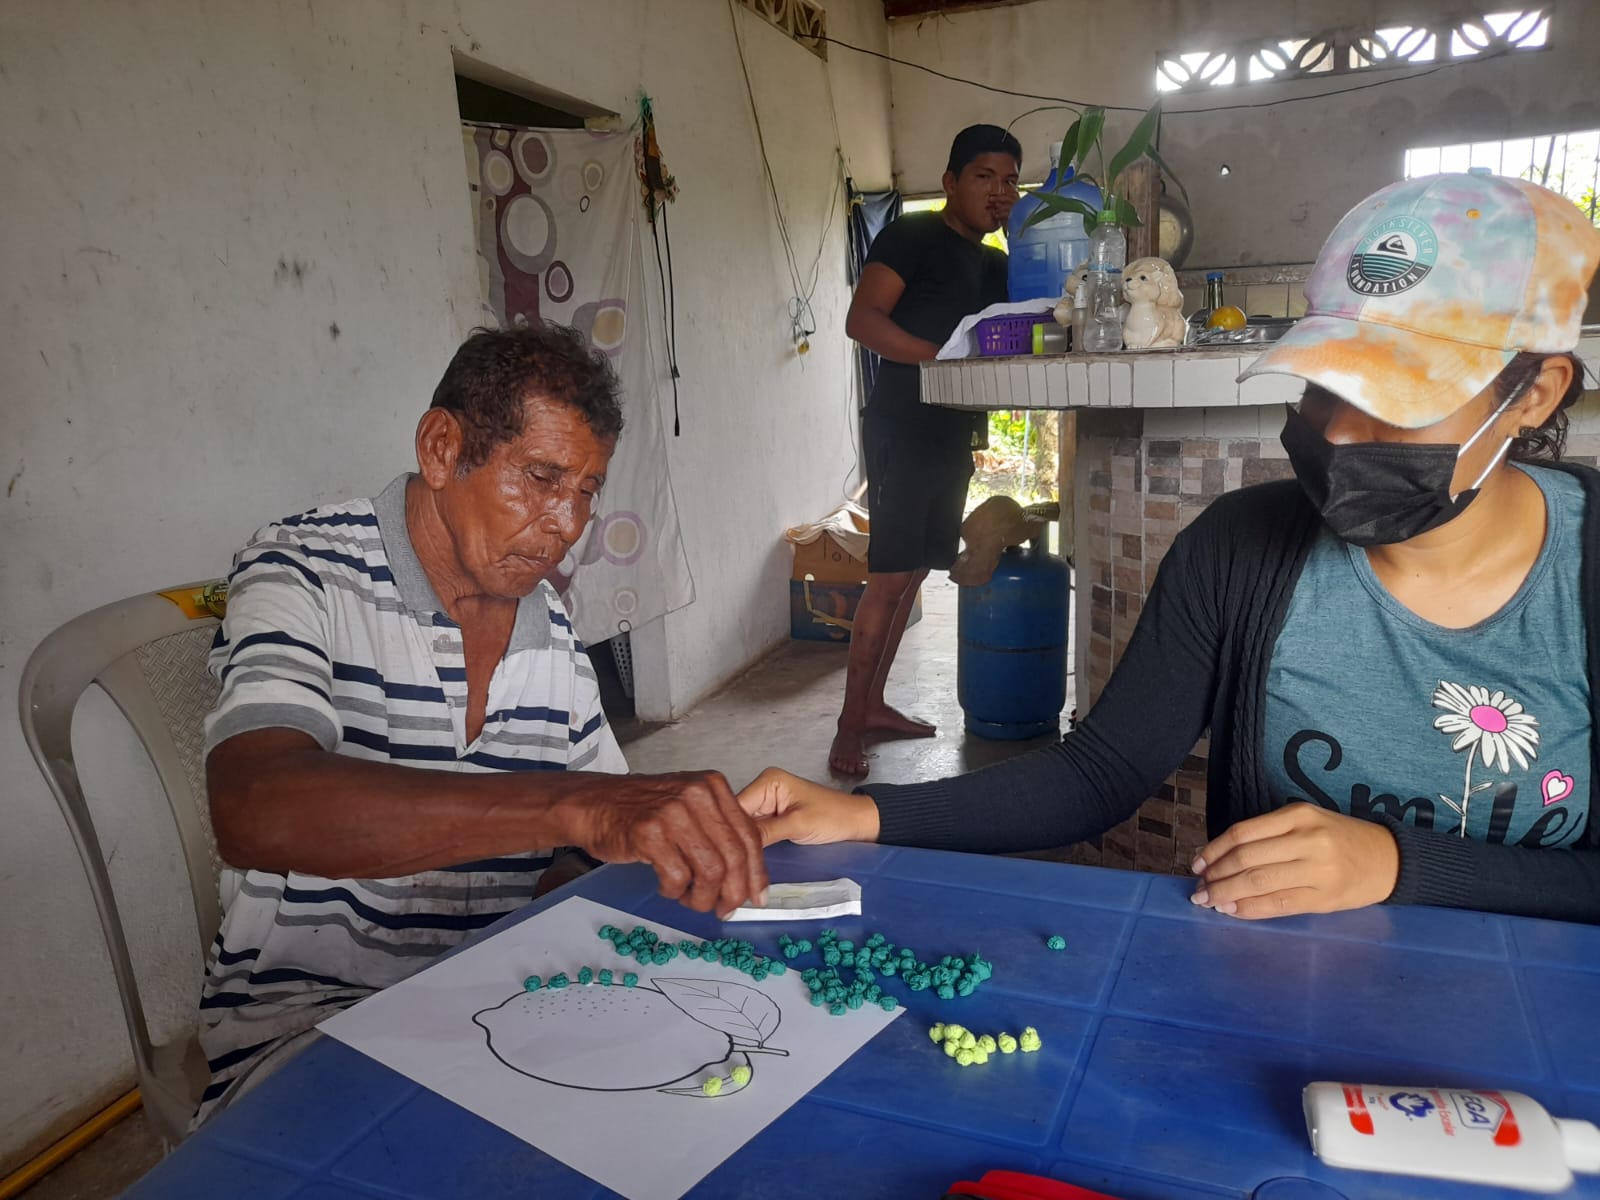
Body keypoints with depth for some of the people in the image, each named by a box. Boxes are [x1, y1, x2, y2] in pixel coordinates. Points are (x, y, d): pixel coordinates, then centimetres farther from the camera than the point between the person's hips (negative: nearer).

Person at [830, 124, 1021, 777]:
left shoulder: (996, 266, 20)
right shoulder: (912, 236, -5)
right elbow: (862, 320, -16)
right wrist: (945, 356, -26)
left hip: (954, 434, 8)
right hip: (903, 427, -8)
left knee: (912, 572, 10)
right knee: (890, 575, -11)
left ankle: (873, 703, 20)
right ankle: (850, 726, -4)